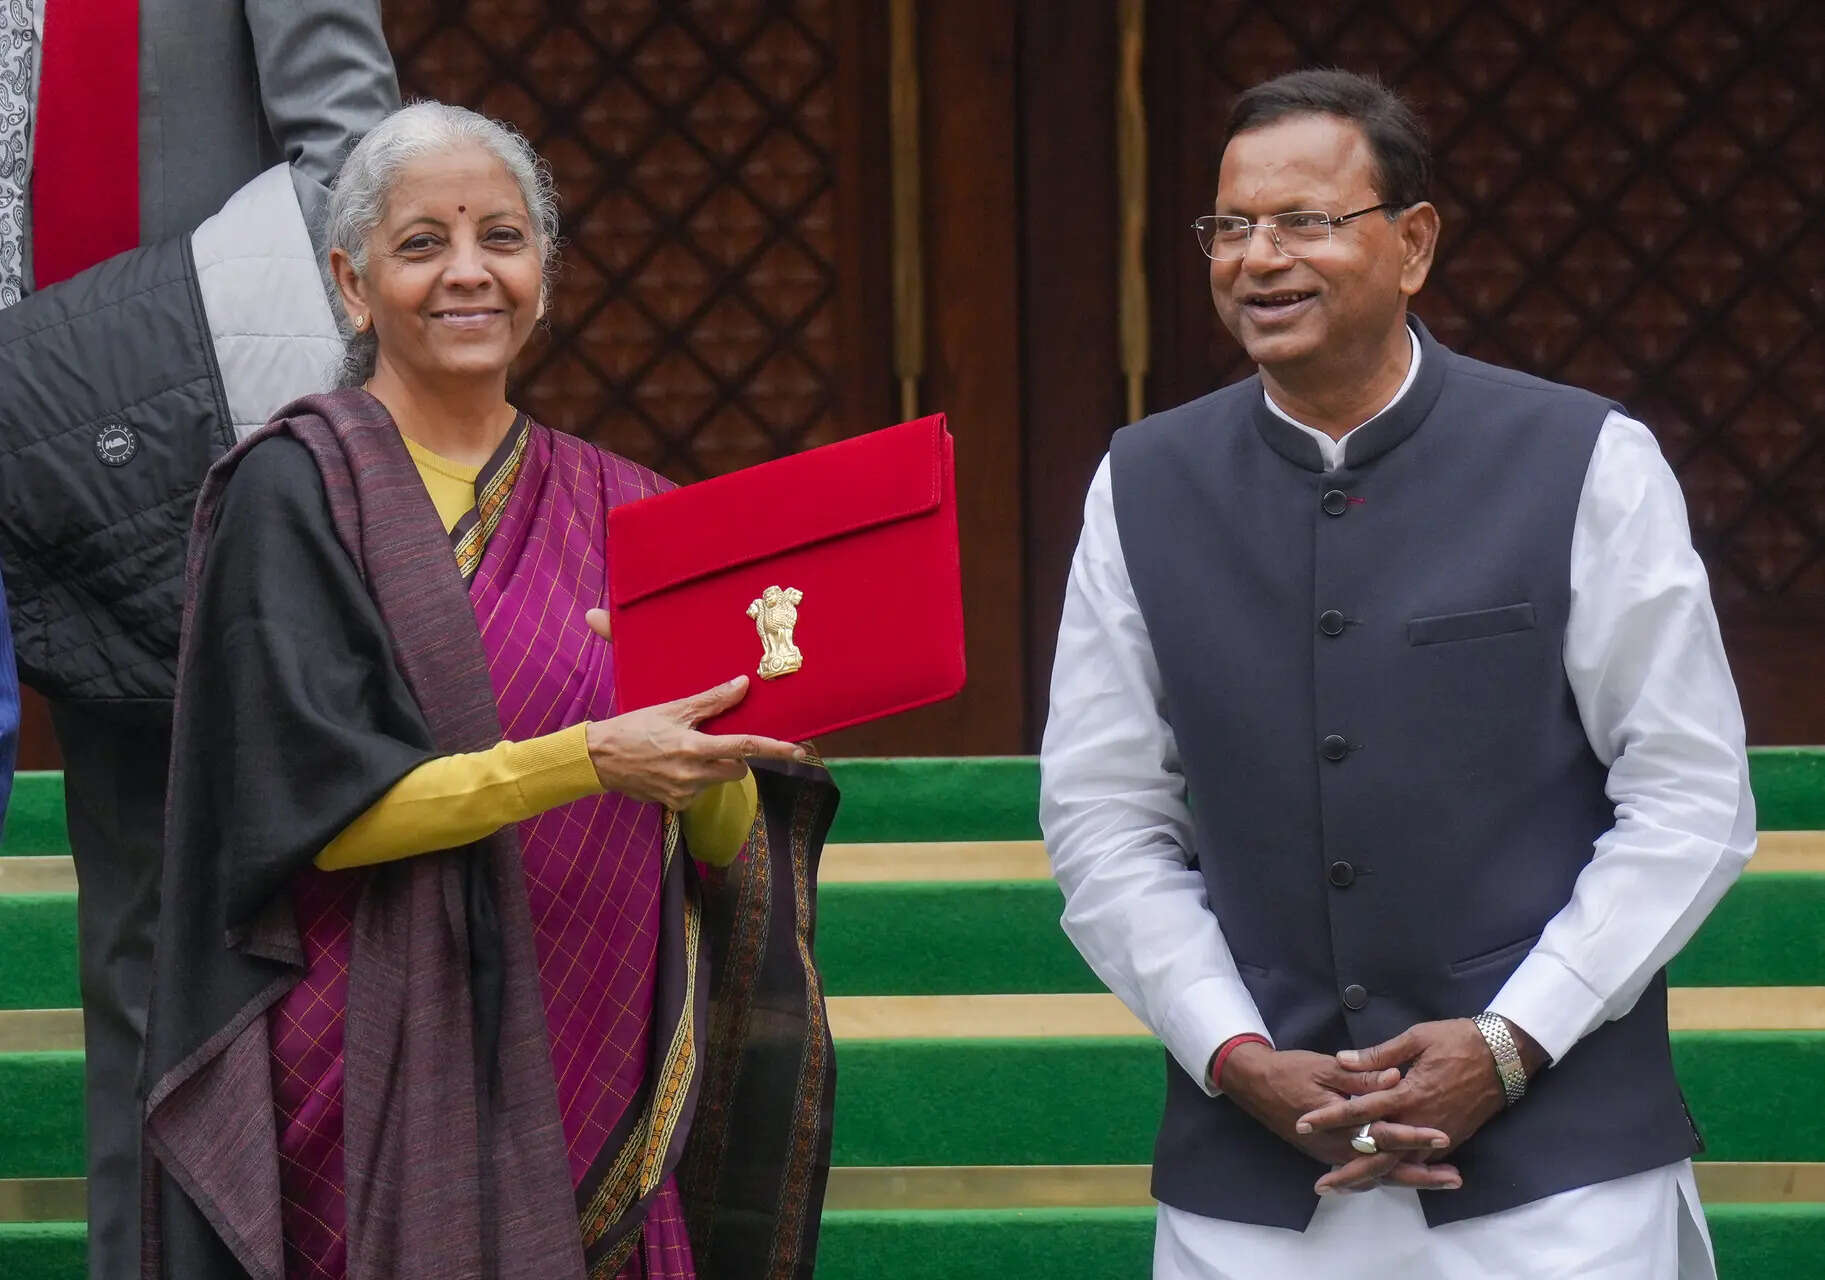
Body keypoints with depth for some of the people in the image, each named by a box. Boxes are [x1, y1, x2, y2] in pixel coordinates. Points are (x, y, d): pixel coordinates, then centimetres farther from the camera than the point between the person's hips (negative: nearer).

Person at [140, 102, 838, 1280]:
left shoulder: (616, 513, 12)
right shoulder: (297, 492, -2)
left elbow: (726, 851, 7)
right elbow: (321, 803, -13)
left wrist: (702, 755, -15)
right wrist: (591, 760, -22)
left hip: (596, 1083, 4)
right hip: (389, 1082, -4)